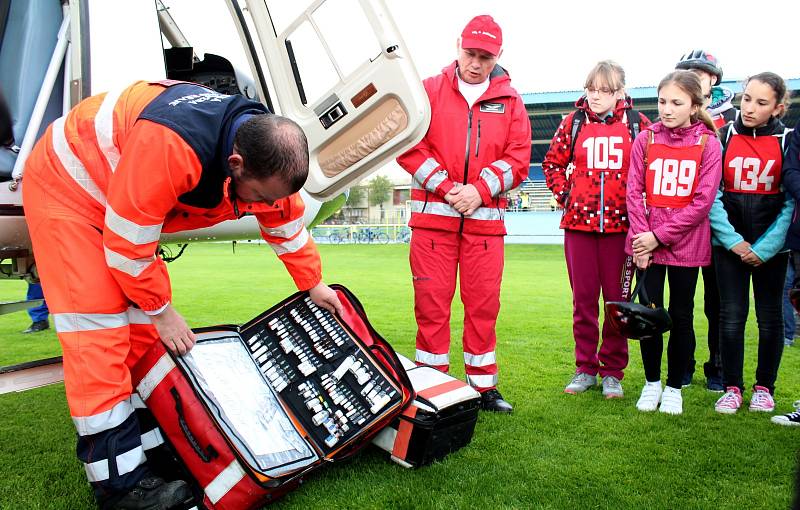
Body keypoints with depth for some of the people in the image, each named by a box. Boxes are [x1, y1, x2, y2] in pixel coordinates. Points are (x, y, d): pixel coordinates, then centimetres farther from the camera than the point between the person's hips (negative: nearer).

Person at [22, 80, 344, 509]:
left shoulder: (267, 154, -15)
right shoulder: (171, 146, -41)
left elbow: (287, 222, 4)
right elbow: (128, 241, -31)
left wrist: (313, 284, 12)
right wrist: (161, 310, -18)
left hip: (129, 198, 8)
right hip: (65, 185, -8)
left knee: (143, 321, 5)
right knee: (98, 323, -15)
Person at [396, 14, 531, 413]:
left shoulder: (510, 100, 13)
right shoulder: (429, 90, 8)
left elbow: (518, 157, 4)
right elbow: (409, 145, -1)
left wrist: (479, 190, -10)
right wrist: (446, 187, -10)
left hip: (485, 217, 2)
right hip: (433, 213, -1)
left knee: (483, 304, 5)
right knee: (431, 302, 1)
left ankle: (483, 385, 18)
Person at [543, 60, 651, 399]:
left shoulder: (637, 124, 3)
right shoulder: (574, 122, 6)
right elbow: (553, 162, 15)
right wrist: (563, 195, 4)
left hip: (620, 222, -1)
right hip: (579, 222, 1)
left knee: (617, 298, 5)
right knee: (583, 298, 7)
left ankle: (612, 372, 17)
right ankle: (585, 368, 19)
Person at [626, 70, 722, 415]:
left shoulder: (707, 143, -3)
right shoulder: (645, 139, 3)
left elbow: (703, 201, -8)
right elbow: (634, 192, 0)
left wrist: (660, 235, -13)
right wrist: (640, 236, -10)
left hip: (686, 242, -1)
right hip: (647, 242, 1)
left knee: (681, 315, 7)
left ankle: (674, 387, 22)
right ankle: (652, 381, 22)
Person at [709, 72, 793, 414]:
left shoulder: (788, 141, -1)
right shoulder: (723, 137, 0)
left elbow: (792, 201, -4)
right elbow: (711, 194, -3)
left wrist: (764, 247, -11)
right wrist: (734, 241, -10)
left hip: (771, 247, 0)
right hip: (730, 243, 0)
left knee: (769, 316, 7)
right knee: (731, 315, 0)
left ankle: (764, 387, 22)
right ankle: (732, 388, 13)